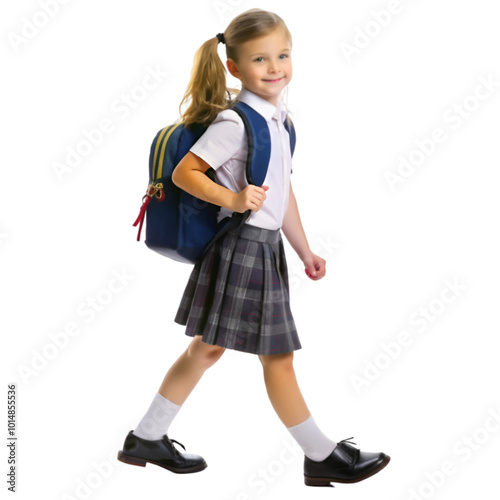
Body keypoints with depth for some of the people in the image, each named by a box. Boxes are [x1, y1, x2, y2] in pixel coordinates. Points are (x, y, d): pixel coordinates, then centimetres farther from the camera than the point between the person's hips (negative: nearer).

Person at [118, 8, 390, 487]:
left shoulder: (279, 121, 12)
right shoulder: (234, 122, -15)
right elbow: (184, 172, -17)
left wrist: (305, 251, 20)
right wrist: (232, 199, -29)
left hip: (264, 248, 9)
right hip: (242, 245, -9)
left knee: (207, 347, 15)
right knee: (278, 357, 2)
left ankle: (147, 439, 26)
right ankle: (321, 456, 16)